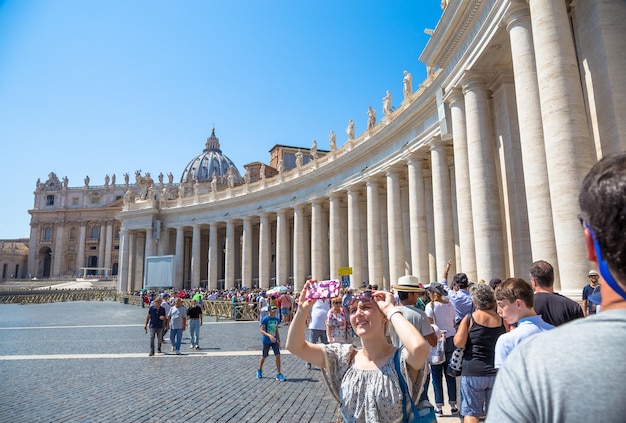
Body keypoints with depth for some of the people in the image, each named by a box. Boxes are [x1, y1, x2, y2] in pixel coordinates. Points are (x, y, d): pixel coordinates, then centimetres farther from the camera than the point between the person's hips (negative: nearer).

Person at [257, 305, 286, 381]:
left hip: (274, 340, 4)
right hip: (266, 341, -4)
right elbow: (262, 330, -17)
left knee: (278, 355, -8)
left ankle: (279, 374, -2)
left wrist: (279, 341, 13)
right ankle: (259, 371, 37)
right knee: (264, 356, 11)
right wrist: (269, 335, -32)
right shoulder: (265, 319, -14)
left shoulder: (277, 319, 2)